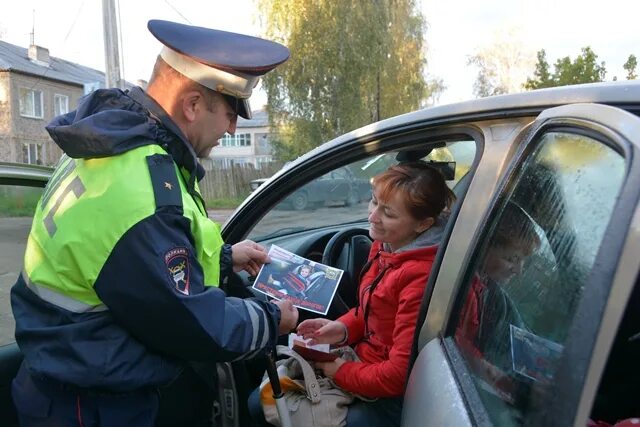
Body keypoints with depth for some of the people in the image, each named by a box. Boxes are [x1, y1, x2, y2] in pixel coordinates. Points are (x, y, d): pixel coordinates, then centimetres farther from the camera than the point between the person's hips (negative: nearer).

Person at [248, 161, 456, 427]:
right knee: (259, 403, 9)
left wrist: (341, 372, -11)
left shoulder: (422, 276, -30)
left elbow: (401, 374, -25)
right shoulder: (384, 245, -2)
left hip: (392, 396, -8)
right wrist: (342, 329, -6)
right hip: (363, 360, 8)